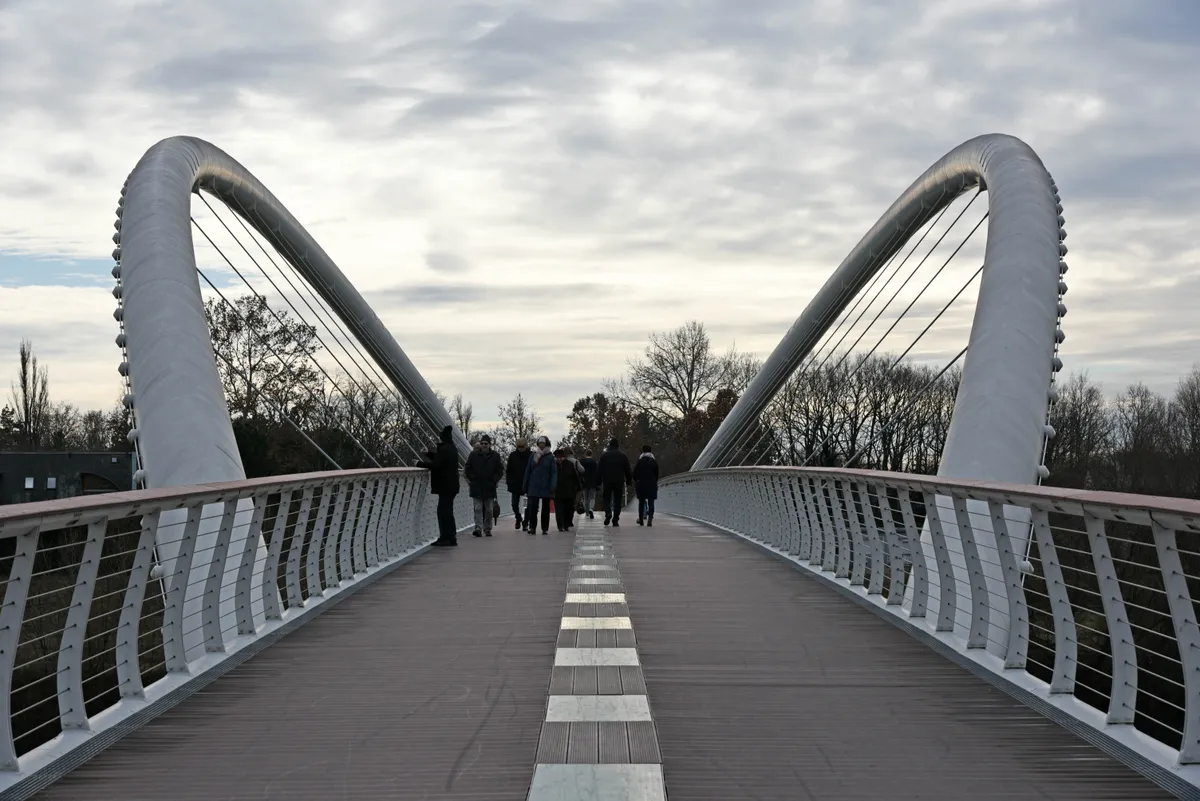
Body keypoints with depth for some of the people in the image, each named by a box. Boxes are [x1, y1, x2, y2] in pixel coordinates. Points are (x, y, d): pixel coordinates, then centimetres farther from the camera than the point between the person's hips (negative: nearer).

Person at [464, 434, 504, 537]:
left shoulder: (495, 456, 3)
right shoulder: (473, 455, 2)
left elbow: (500, 470, 9)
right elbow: (467, 469, 8)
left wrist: (494, 480, 0)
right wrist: (471, 480, 0)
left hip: (489, 487, 1)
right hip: (476, 487, -1)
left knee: (488, 509, 7)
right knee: (478, 508, -8)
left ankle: (487, 529, 16)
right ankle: (478, 528, -13)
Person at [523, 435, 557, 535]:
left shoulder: (550, 457, 0)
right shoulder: (533, 456, 7)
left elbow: (554, 472, -3)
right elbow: (528, 471, 9)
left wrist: (553, 486, -13)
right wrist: (526, 486, 6)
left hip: (546, 487, -1)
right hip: (534, 486, 1)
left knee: (545, 508, 7)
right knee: (532, 507, -9)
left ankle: (545, 528, 13)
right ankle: (532, 527, -6)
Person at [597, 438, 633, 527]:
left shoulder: (604, 455, 0)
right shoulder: (623, 456, 4)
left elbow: (600, 470, 0)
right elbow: (627, 470, 5)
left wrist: (599, 482, 4)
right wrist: (629, 481, 10)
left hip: (607, 481, -1)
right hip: (619, 482, 1)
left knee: (606, 498, 12)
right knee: (618, 500, 4)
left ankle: (608, 513, -16)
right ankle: (615, 521, 0)